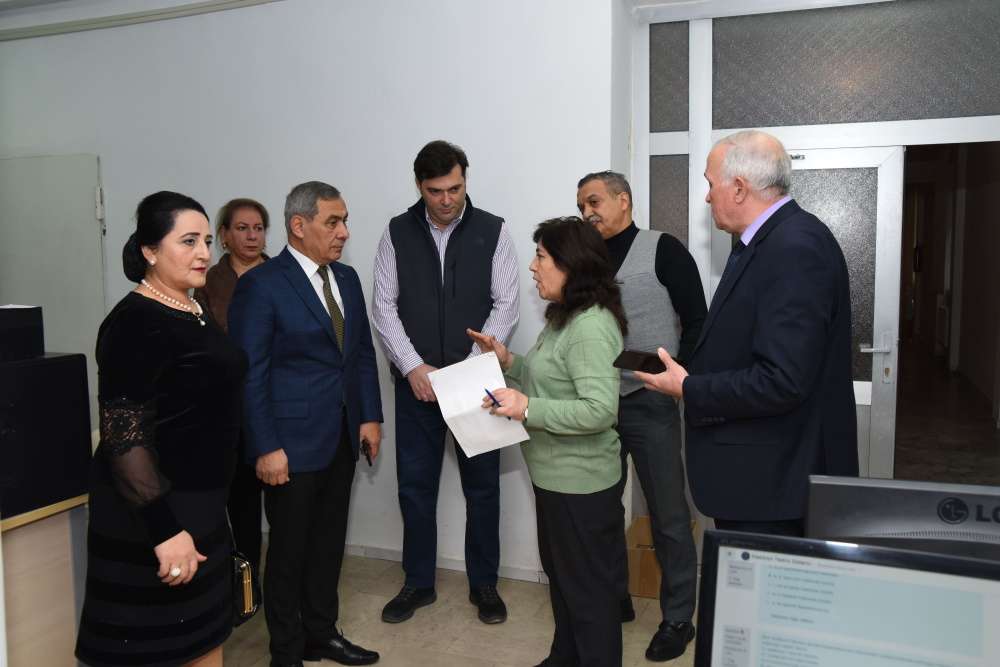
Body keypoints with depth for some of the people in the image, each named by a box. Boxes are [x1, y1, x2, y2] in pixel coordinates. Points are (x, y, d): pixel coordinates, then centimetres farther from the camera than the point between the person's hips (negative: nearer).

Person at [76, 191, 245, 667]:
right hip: (153, 514, -8)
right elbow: (124, 436, -23)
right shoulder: (136, 323, -19)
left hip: (199, 505, 8)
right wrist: (165, 528, -26)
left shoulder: (192, 312, 8)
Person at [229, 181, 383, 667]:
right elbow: (249, 374, -13)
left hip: (342, 439, 6)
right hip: (292, 443, -6)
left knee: (329, 543, 17)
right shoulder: (261, 285, -12)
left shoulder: (347, 279, 9)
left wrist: (370, 416, 7)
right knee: (289, 550, 9)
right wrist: (266, 447, -16)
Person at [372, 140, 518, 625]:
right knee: (415, 485, 10)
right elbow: (384, 307, 0)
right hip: (415, 382, 2)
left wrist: (470, 368, -14)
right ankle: (418, 582, 27)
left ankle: (484, 584, 26)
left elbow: (506, 306, -5)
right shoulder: (397, 233, 2)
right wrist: (414, 367, -10)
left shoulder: (493, 231, -2)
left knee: (482, 485, 8)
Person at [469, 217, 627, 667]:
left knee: (587, 585, 8)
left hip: (580, 482, -11)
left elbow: (600, 409, -30)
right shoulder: (565, 317, 9)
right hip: (556, 475, 11)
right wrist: (508, 361, 3)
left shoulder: (591, 327, -24)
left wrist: (528, 409, -30)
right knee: (560, 575, 25)